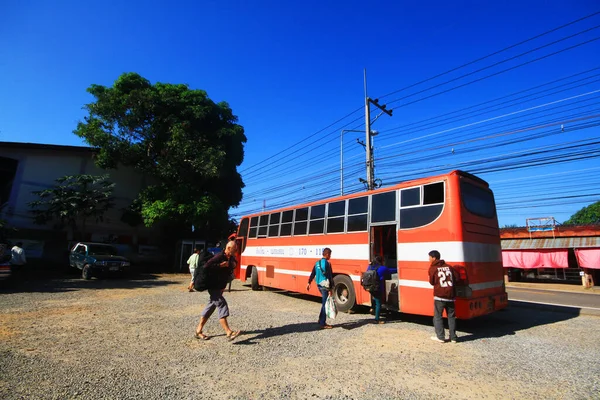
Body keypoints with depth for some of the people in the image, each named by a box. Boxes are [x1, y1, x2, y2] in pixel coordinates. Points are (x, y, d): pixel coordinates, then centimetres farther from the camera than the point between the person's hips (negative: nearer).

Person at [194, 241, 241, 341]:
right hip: (213, 287, -9)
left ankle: (198, 331, 25)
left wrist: (233, 265, -1)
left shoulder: (231, 258, 6)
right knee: (222, 305, -15)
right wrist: (220, 265, -27)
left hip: (221, 287, 9)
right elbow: (206, 266, -29)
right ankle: (229, 333, -16)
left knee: (211, 306, 14)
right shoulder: (219, 257, -21)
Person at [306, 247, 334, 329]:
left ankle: (321, 320, 25)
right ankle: (322, 323, 6)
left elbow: (312, 274, 13)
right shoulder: (327, 263, -14)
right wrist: (331, 288, -15)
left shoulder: (317, 263, 10)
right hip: (325, 286, -8)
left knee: (324, 303, 20)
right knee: (325, 304, 0)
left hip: (319, 285, 8)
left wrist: (309, 283, 19)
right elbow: (330, 277, -17)